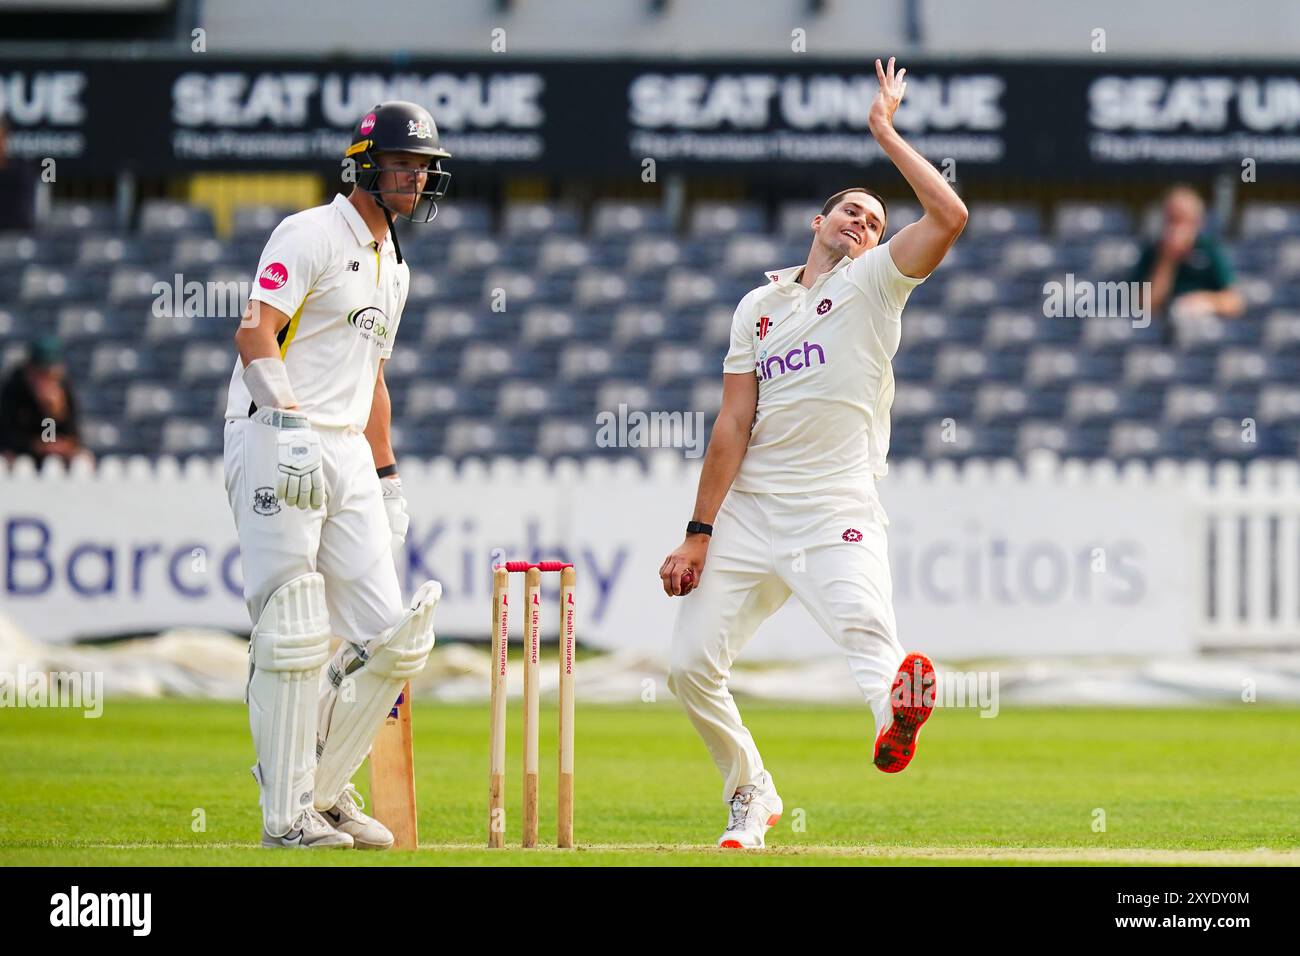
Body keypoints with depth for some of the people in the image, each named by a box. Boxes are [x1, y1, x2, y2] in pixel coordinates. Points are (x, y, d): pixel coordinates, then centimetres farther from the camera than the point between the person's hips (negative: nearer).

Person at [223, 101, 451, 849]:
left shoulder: (394, 268, 21)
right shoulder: (312, 235, -6)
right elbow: (256, 331, -19)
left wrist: (389, 482, 26)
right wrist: (291, 427, -31)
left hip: (347, 455, 8)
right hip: (277, 444, -8)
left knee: (393, 638, 1)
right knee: (294, 638, -9)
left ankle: (327, 791, 14)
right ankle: (287, 814, -3)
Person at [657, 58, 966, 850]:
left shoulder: (874, 283, 6)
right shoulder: (759, 307, 16)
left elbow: (950, 215, -11)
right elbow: (734, 426, 11)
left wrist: (887, 133, -4)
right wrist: (698, 534, 4)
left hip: (837, 516, -5)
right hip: (749, 512, 5)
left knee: (868, 630, -31)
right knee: (692, 665, 1)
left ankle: (895, 721, -61)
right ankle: (752, 798, 19)